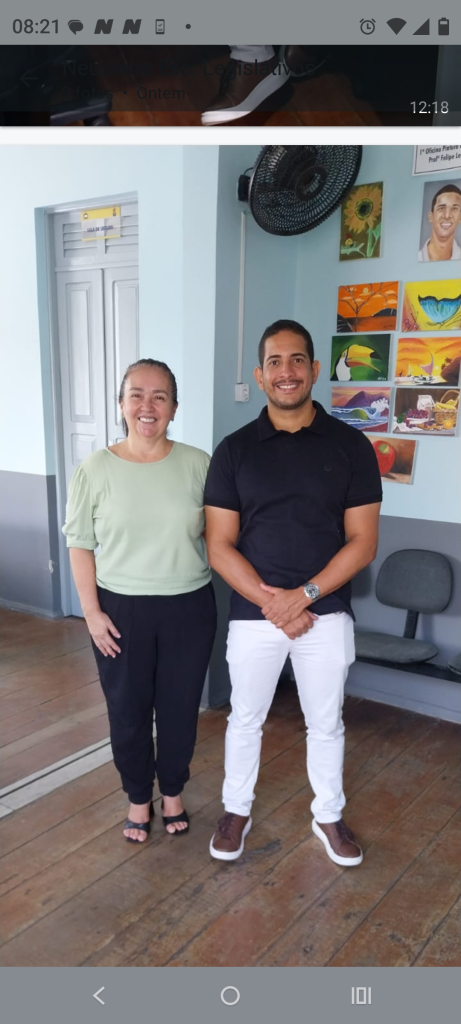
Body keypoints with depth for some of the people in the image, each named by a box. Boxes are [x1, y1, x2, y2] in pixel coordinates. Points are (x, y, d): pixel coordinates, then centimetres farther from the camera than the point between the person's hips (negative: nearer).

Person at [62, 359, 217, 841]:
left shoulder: (198, 464, -5)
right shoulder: (95, 468, -7)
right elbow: (80, 544, -2)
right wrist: (92, 611, -6)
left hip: (189, 607, 1)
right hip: (121, 609, 0)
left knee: (180, 707, 14)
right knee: (127, 710, 13)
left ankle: (172, 792, 40)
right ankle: (138, 798, 37)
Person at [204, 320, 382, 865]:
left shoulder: (350, 446, -4)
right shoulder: (234, 450, -3)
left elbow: (362, 542, -6)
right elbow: (219, 546, -5)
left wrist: (302, 596, -16)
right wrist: (271, 603, -15)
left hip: (326, 612, 0)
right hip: (253, 612, 0)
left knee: (325, 723, 16)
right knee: (245, 718, 17)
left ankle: (329, 815, 40)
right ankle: (236, 810, 40)